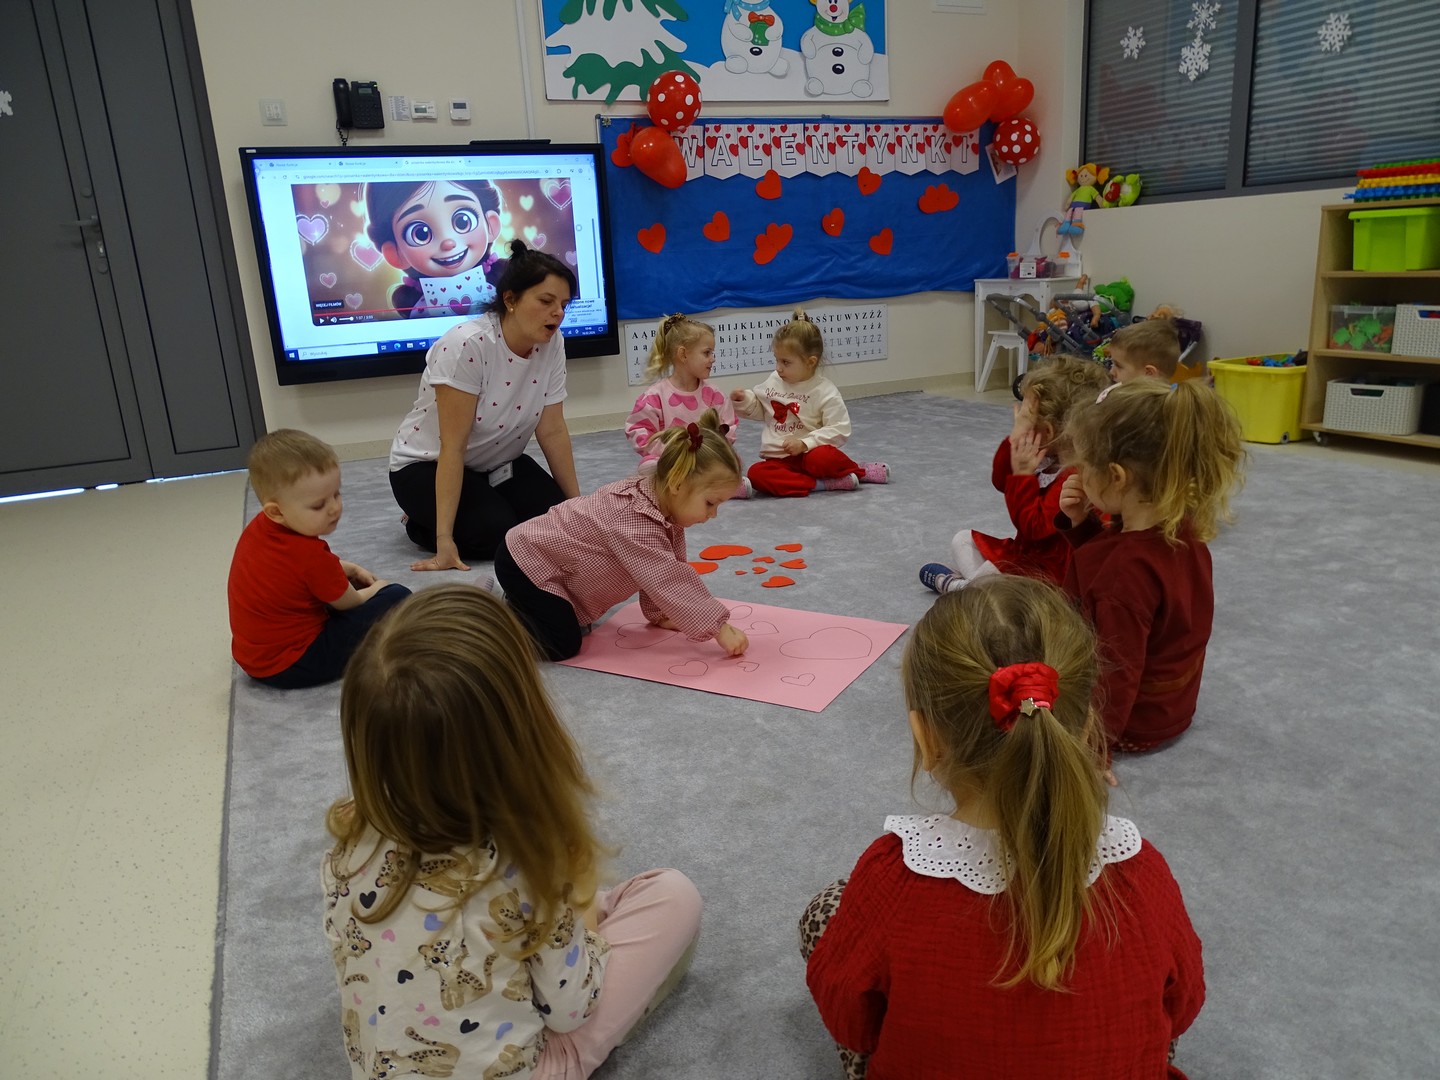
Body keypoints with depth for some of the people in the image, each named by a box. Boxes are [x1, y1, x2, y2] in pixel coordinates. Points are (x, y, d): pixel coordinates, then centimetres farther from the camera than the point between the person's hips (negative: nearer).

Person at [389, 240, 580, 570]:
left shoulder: (552, 344, -11)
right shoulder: (467, 346, -29)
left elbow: (553, 431, -5)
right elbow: (453, 447, -29)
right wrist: (444, 539, -30)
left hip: (498, 464, 7)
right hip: (427, 466, -6)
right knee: (501, 534, -27)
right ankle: (420, 523, 3)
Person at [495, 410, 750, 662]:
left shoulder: (660, 500, -6)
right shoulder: (636, 522, -35)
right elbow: (668, 582, -36)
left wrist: (660, 614, 4)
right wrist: (720, 628, -32)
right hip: (525, 561, -9)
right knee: (562, 646, -17)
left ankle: (514, 599, 27)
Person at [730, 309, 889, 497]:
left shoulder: (825, 391, -8)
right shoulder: (773, 382, 8)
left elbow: (839, 430, -12)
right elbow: (758, 409, 24)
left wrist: (804, 443, -21)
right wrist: (744, 399, 3)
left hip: (809, 454, -4)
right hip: (778, 459, 4)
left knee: (822, 457, -39)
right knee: (756, 474, -28)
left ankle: (856, 471, -4)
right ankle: (824, 483, -27)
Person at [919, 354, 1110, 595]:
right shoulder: (1048, 457, 2)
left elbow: (1035, 527, -30)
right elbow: (1000, 482, 5)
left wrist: (1023, 474, -28)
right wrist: (1014, 441, -10)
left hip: (1047, 571, -10)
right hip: (1024, 551, 10)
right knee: (963, 539, 19)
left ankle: (958, 587, -1)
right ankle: (975, 578, -1)